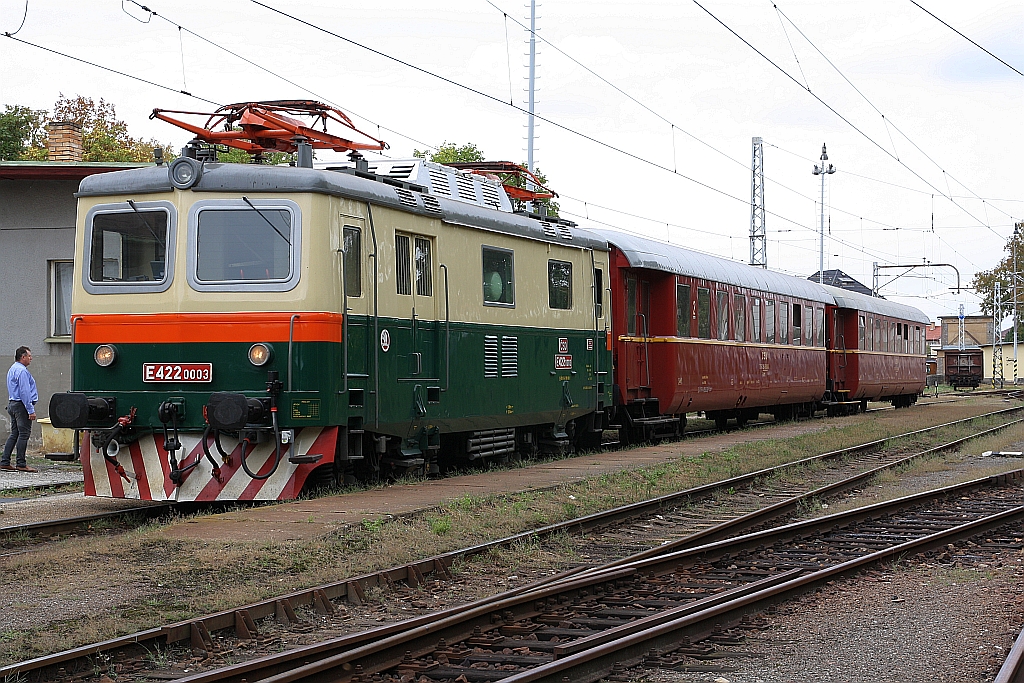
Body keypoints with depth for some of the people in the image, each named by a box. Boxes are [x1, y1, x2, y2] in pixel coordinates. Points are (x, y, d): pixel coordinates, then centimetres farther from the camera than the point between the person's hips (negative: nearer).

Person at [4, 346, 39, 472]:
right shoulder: (22, 371, -15)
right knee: (23, 434, -7)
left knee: (14, 434, 12)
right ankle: (21, 464, -6)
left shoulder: (13, 369, 18)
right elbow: (24, 392, -21)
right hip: (21, 405, -10)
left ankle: (5, 462, 11)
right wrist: (31, 410, -21)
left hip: (13, 405, 10)